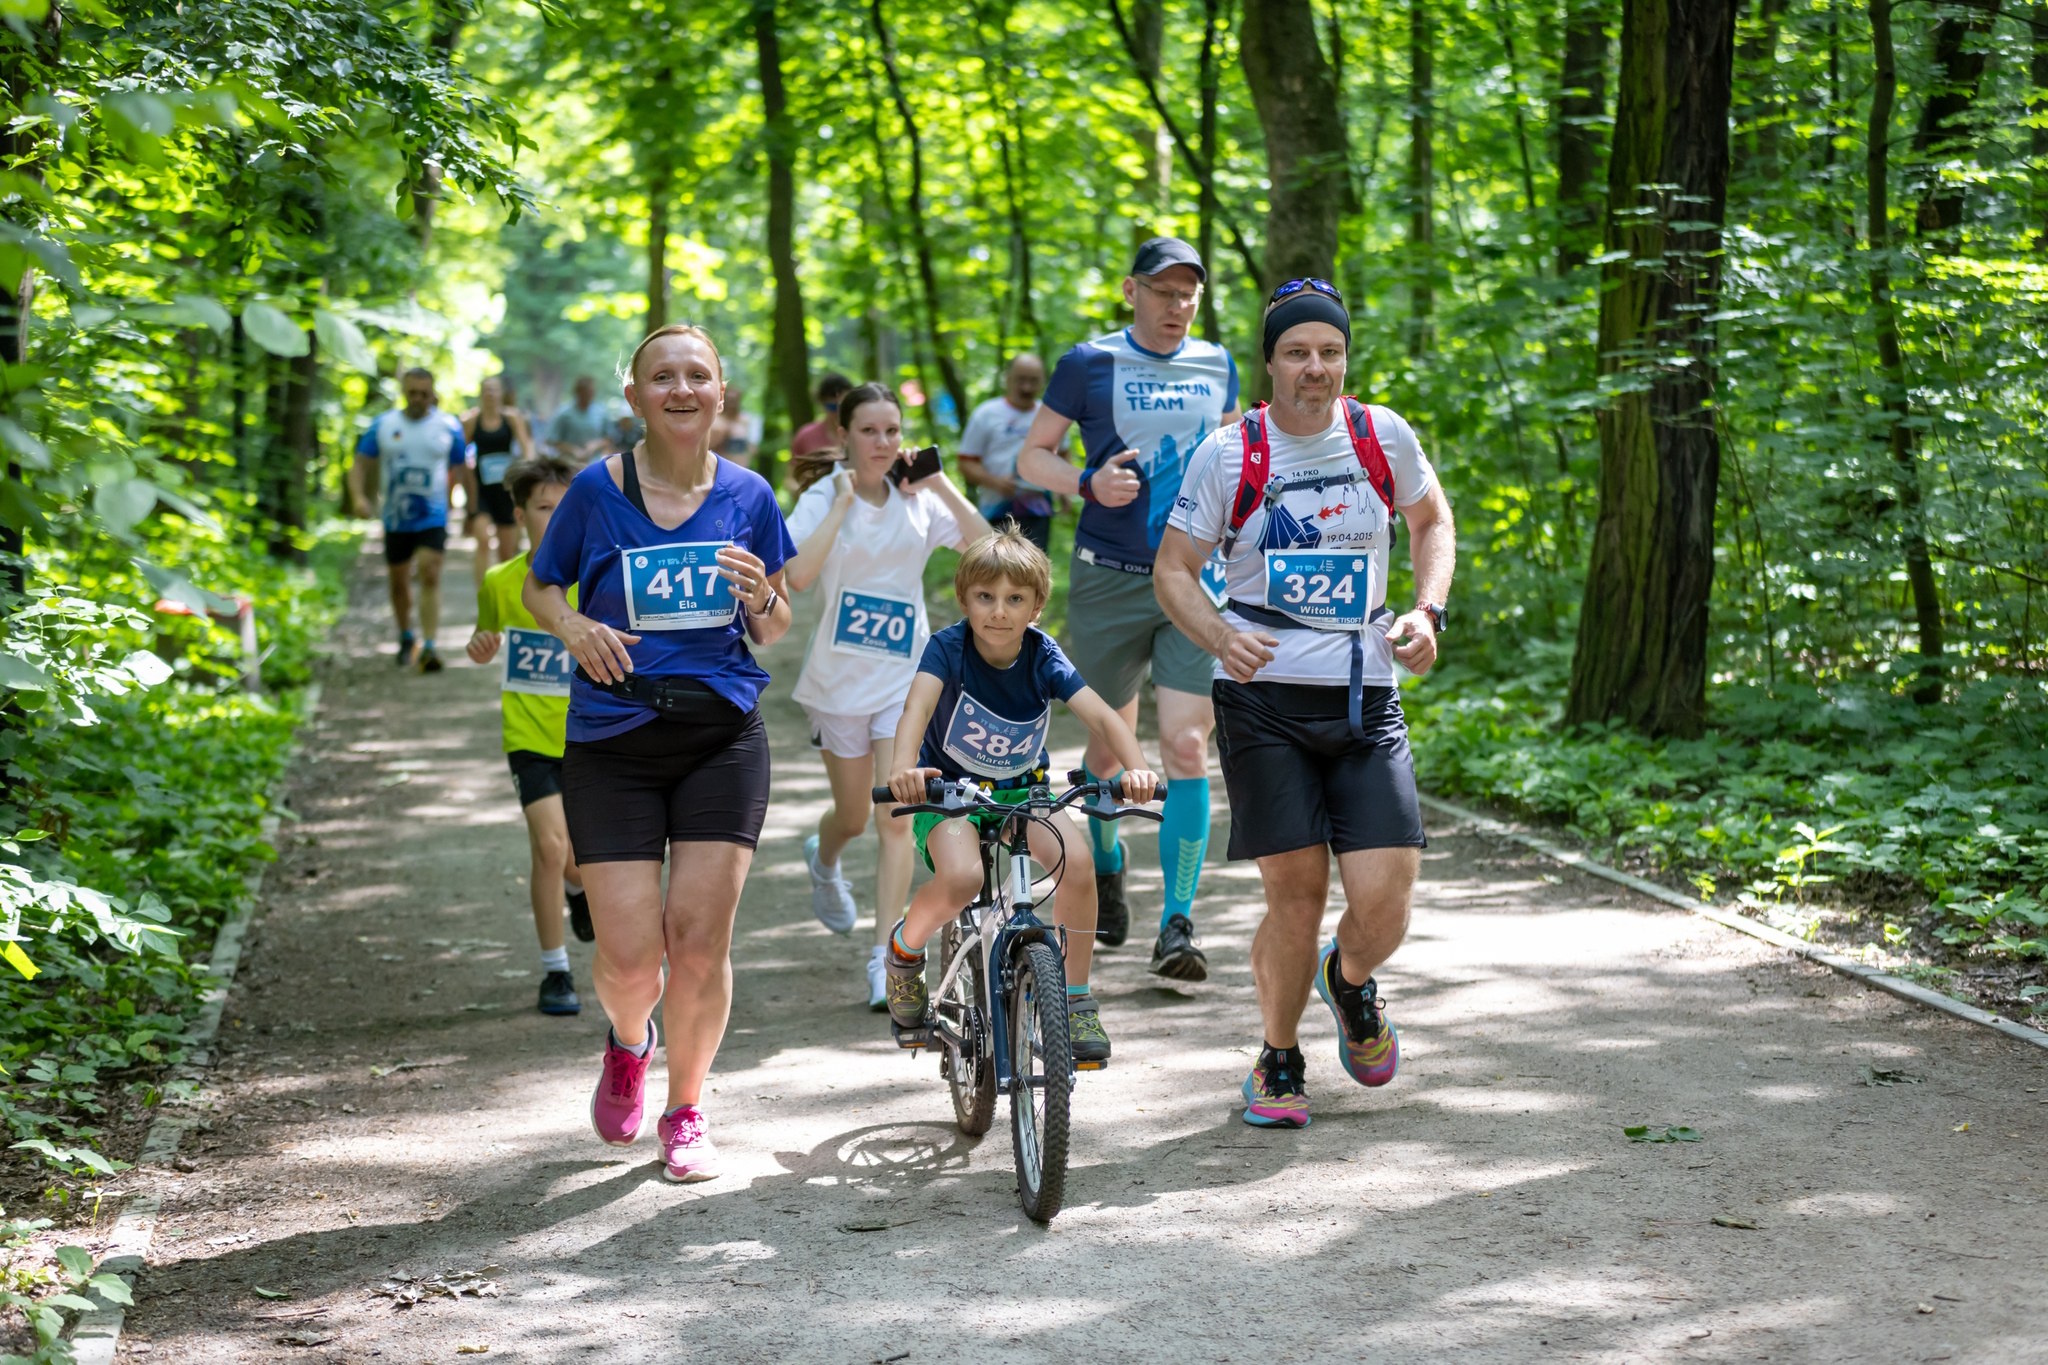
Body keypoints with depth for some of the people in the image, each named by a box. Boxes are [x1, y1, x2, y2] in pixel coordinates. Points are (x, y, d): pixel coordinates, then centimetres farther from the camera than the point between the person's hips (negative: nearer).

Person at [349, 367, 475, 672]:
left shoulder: (448, 426, 1)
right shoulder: (383, 426, 2)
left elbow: (463, 470, 9)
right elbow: (360, 463, 3)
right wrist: (359, 495, -15)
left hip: (433, 518, -2)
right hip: (395, 518, 2)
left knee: (430, 577, -17)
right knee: (398, 581, 12)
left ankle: (428, 647, -24)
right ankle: (406, 637, 35)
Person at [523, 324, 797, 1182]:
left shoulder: (747, 496, 3)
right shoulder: (596, 490, -3)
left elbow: (775, 631, 11)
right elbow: (538, 587, 11)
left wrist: (760, 597, -12)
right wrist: (575, 628, -11)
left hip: (721, 735, 1)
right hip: (612, 743, -1)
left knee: (700, 941, -4)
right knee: (630, 956, -6)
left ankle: (685, 1112, 18)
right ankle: (627, 1045, 31)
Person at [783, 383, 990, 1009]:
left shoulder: (921, 500, -1)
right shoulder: (823, 499, -7)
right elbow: (795, 575, -24)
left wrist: (942, 485, -17)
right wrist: (843, 503, -23)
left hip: (906, 677, 1)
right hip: (839, 680, 0)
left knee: (895, 818, -11)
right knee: (852, 816, 15)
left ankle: (885, 956, -9)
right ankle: (823, 861, 52)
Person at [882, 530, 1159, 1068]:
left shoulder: (1043, 656, -14)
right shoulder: (948, 648, -20)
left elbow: (1101, 716, -25)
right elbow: (918, 706, -37)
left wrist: (1136, 767, -45)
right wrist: (903, 769, -58)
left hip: (1023, 788, 3)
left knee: (1076, 862, -26)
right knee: (961, 879, -33)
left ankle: (1076, 1001, -8)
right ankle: (905, 945, 2)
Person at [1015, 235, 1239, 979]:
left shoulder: (1217, 365, 9)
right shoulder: (1090, 363, -1)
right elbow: (1032, 456, 4)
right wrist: (1089, 483, -15)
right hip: (1108, 582, -1)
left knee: (1187, 746, -11)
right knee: (1109, 744, 10)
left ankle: (1178, 923, -8)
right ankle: (1105, 871, 38)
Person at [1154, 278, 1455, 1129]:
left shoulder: (1384, 437, 3)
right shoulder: (1228, 454, -3)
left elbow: (1431, 520, 20)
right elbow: (1173, 570, 3)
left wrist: (1427, 612, 3)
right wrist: (1221, 639, -17)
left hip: (1365, 703, 2)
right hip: (1264, 700, -1)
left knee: (1384, 902, -8)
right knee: (1295, 893, -3)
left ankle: (1350, 982, 29)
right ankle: (1279, 1062, 22)